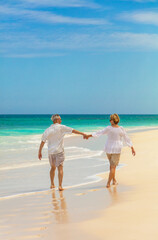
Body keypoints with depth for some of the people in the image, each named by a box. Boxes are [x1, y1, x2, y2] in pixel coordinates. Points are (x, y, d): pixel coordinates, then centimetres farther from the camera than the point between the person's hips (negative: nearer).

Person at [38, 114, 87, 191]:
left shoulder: (47, 130, 7)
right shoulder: (61, 127, -4)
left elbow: (42, 142, 5)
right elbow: (73, 131, -4)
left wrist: (40, 152, 9)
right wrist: (83, 134, 0)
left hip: (50, 151, 4)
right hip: (59, 151, -4)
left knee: (53, 167, 21)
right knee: (60, 168, -7)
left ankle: (52, 184, 28)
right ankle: (60, 186, -16)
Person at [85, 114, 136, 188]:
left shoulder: (109, 128, -13)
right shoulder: (121, 129, -11)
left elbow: (99, 133, -4)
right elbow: (127, 139, -5)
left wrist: (89, 135, 7)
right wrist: (132, 148, 3)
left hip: (108, 149, 1)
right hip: (116, 150, -1)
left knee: (112, 164, 24)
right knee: (113, 167, 3)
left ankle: (114, 180, 25)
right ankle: (108, 183, -3)